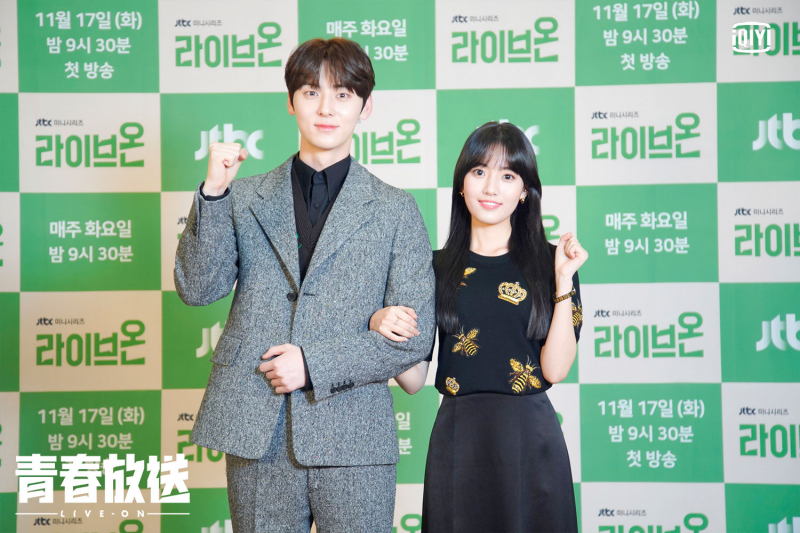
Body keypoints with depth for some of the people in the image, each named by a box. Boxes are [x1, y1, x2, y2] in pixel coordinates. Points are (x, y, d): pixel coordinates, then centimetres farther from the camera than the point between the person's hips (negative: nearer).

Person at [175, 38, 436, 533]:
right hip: (256, 435, 1)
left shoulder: (395, 210, 5)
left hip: (352, 437, -1)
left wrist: (314, 365, -10)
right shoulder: (244, 199, 10)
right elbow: (197, 288, -1)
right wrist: (214, 192, -12)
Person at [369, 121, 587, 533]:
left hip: (530, 439, -1)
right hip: (457, 438, 1)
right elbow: (413, 380, 5)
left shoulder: (547, 262, 2)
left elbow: (555, 370, -7)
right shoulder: (436, 267, 5)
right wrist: (381, 326, -12)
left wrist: (564, 280, -11)